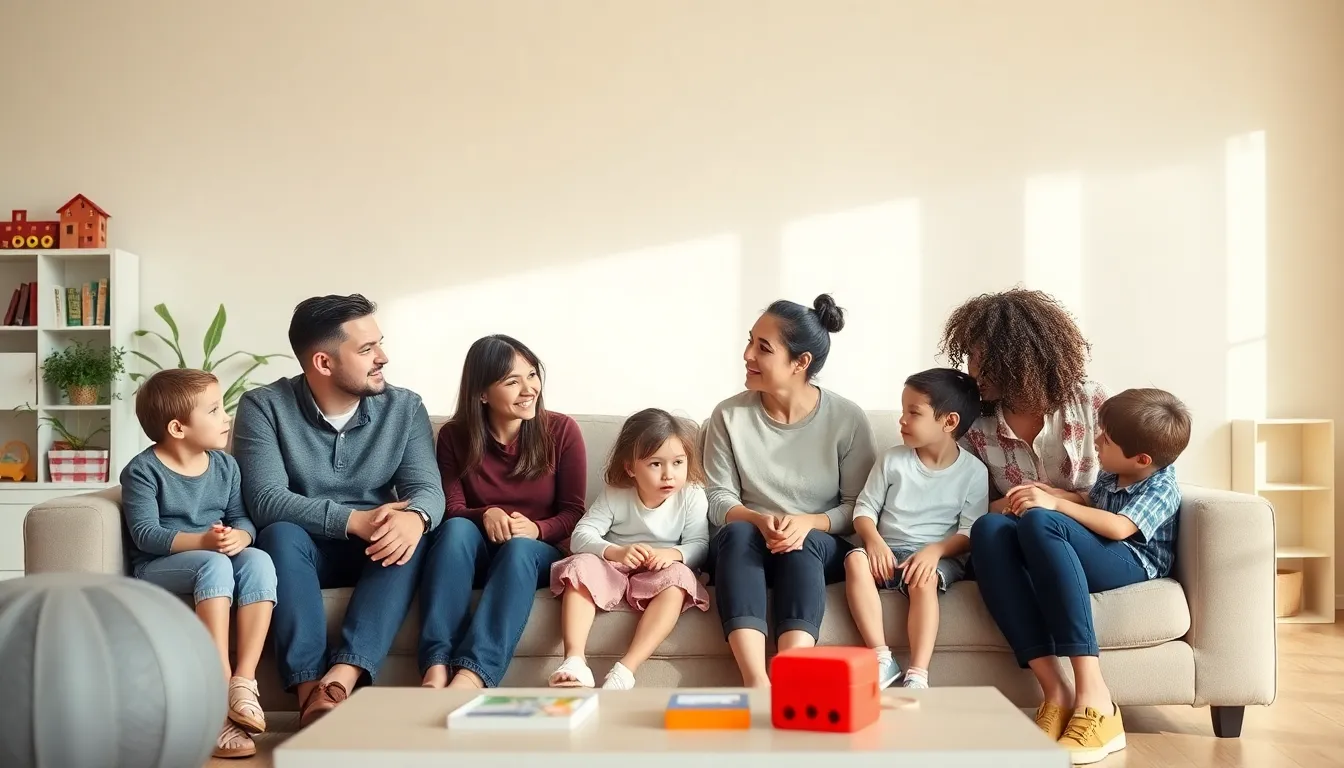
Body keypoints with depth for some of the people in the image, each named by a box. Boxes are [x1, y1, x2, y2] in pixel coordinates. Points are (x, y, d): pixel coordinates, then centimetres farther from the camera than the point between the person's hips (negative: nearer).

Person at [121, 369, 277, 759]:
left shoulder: (225, 465, 8)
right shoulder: (142, 470, -8)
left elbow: (243, 518, 4)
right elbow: (145, 535, -17)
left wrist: (239, 536, -21)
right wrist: (202, 542, -31)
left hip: (216, 559, 5)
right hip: (159, 567, -5)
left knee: (258, 560, -29)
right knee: (215, 565, -37)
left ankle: (244, 680, -31)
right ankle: (221, 694, -37)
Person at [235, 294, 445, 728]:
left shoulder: (405, 408, -2)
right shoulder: (263, 407, -10)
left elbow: (427, 489, -11)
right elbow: (266, 501, -21)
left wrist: (415, 518, -38)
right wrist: (353, 520, -35)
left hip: (375, 551, 2)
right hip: (300, 552, -1)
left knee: (411, 535, -30)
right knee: (281, 533, -34)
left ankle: (340, 679, -43)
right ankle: (309, 690, -43)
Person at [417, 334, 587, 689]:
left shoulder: (561, 430, -4)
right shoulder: (454, 436, 0)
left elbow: (573, 514, -3)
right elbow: (452, 511, -4)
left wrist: (537, 529, -24)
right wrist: (485, 514, -27)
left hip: (538, 555, -1)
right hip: (470, 555, 1)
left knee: (519, 547, -36)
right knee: (457, 528, -32)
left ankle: (472, 676, -53)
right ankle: (436, 667, -47)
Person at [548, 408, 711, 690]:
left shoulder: (692, 496, -9)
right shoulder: (615, 495, -9)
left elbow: (699, 546, -10)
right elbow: (581, 536, -14)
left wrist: (674, 554, -33)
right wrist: (615, 552, -34)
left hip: (658, 573, -1)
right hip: (612, 570, 1)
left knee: (677, 579, -33)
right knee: (581, 566, -28)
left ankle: (626, 668, -43)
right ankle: (574, 659, -40)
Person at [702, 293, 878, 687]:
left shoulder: (847, 418, -4)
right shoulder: (729, 415, -1)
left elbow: (858, 506, -3)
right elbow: (719, 499, -1)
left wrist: (809, 522, -22)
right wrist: (760, 521, -22)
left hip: (820, 549, -1)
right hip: (746, 548, 1)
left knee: (803, 541, -35)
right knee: (738, 532, -33)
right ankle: (756, 681, -48)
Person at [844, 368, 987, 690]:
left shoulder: (973, 472, 0)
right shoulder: (893, 459, 6)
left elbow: (970, 533, -5)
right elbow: (865, 508, 7)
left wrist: (936, 550, -24)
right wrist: (873, 539, -14)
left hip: (940, 555, -3)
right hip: (888, 550, 3)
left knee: (924, 579, -36)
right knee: (855, 560, -29)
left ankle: (917, 675, -38)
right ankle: (882, 659, -31)